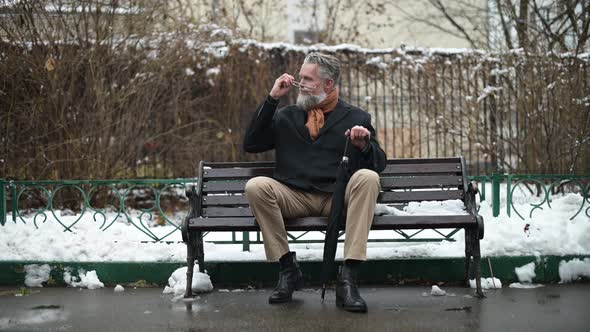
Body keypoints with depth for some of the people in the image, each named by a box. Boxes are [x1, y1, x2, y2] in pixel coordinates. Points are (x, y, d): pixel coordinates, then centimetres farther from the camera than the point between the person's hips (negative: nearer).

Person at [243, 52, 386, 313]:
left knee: (368, 178, -31)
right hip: (294, 198, 1)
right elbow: (251, 145, 9)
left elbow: (378, 164, 8)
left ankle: (348, 277, -32)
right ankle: (287, 268, -15)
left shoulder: (355, 118, 15)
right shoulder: (286, 116, 21)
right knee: (256, 186, -27)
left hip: (338, 199, -1)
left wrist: (364, 146, -15)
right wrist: (272, 99, 5)